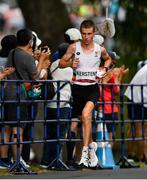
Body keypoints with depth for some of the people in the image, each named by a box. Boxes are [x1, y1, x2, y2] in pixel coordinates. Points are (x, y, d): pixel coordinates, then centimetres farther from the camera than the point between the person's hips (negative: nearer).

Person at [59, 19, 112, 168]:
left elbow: (108, 59, 23)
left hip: (92, 88, -2)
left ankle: (85, 152, -27)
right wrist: (70, 63, -16)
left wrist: (105, 69, 4)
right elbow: (61, 63, 5)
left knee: (85, 114, -26)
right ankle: (91, 146, 39)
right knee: (85, 120, 13)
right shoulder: (74, 47, -1)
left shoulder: (100, 49, 1)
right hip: (78, 87, 2)